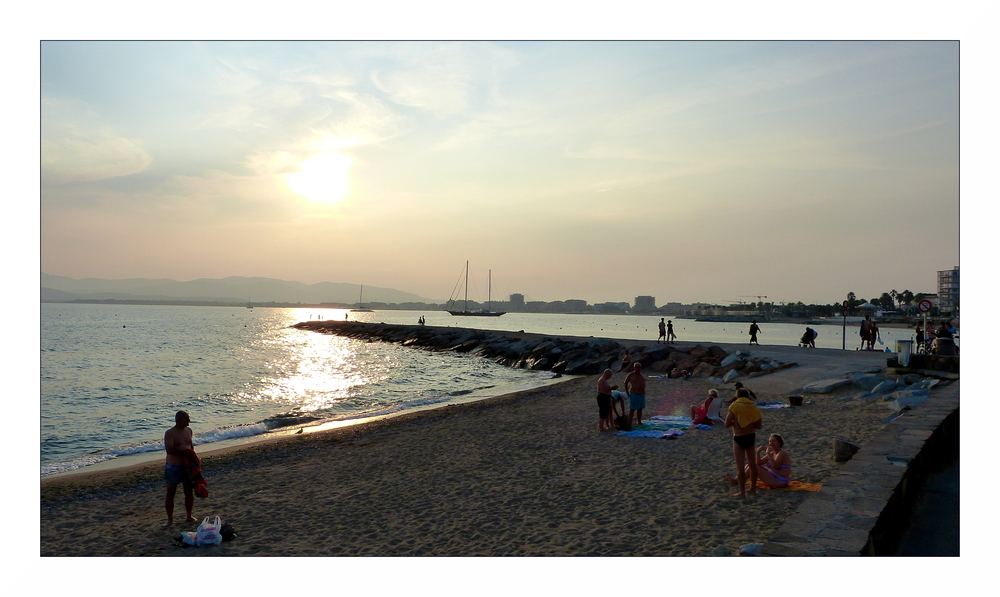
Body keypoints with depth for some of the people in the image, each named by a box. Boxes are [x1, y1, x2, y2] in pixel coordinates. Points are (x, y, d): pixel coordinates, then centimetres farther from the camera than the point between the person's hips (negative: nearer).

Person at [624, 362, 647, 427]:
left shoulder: (641, 375, 10)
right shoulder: (631, 375, -8)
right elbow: (625, 383, -3)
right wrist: (627, 393, -5)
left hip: (642, 394, 6)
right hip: (634, 394, -6)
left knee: (640, 409, 12)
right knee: (632, 409, -6)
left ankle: (639, 422, 21)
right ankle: (629, 423, -3)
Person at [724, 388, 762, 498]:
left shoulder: (734, 406, -11)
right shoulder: (754, 407, 1)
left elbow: (727, 424, -13)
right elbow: (758, 425, 0)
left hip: (739, 438, -5)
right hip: (751, 437, 5)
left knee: (740, 466, -1)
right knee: (752, 463, 19)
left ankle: (742, 492, 1)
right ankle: (753, 488, 31)